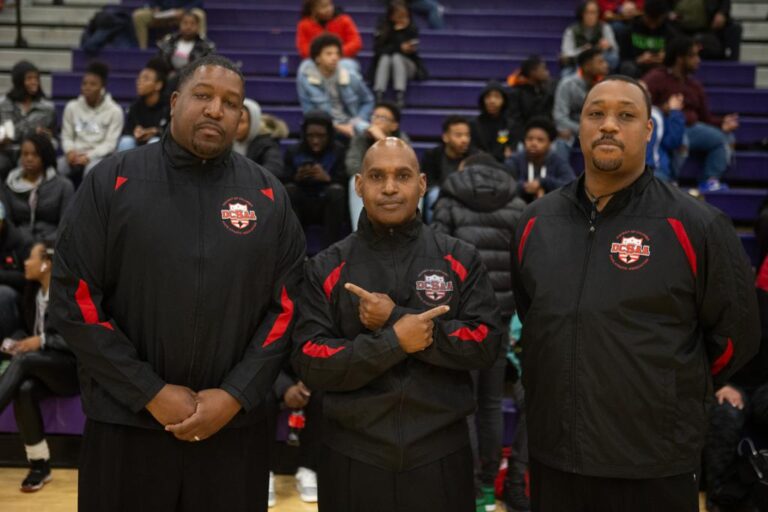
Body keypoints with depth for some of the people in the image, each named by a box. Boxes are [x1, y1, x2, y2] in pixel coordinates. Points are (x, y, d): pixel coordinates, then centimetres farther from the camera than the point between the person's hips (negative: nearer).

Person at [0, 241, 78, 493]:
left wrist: (43, 341, -19)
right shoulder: (33, 292, 10)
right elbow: (29, 329, 20)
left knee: (24, 360, -33)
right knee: (24, 390, -29)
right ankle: (39, 465, -20)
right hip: (41, 368, 5)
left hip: (73, 369, -5)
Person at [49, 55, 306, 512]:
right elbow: (75, 299, -5)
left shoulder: (268, 196, 3)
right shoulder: (113, 182, -2)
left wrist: (236, 395, -8)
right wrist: (150, 393, -10)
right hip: (126, 423, -1)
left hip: (235, 427, 1)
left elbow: (287, 305, 3)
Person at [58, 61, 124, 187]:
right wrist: (70, 151, -12)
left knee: (92, 169, -39)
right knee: (56, 167, -30)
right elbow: (66, 136, 11)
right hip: (76, 155, 3)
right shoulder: (72, 107, 10)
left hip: (99, 157, -3)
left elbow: (110, 143, -5)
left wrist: (88, 156, -18)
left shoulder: (114, 111, 0)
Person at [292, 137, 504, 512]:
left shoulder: (461, 260, 3)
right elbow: (309, 363, -7)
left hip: (441, 455, 1)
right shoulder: (325, 269, 1)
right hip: (352, 457, 0)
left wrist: (396, 319, -14)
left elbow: (485, 343, -7)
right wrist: (394, 341, -18)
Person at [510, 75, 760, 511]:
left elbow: (734, 333, 0)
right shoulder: (537, 221, 5)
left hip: (655, 468, -3)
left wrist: (674, 394, 8)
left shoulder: (696, 227, -9)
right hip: (552, 456, 4)